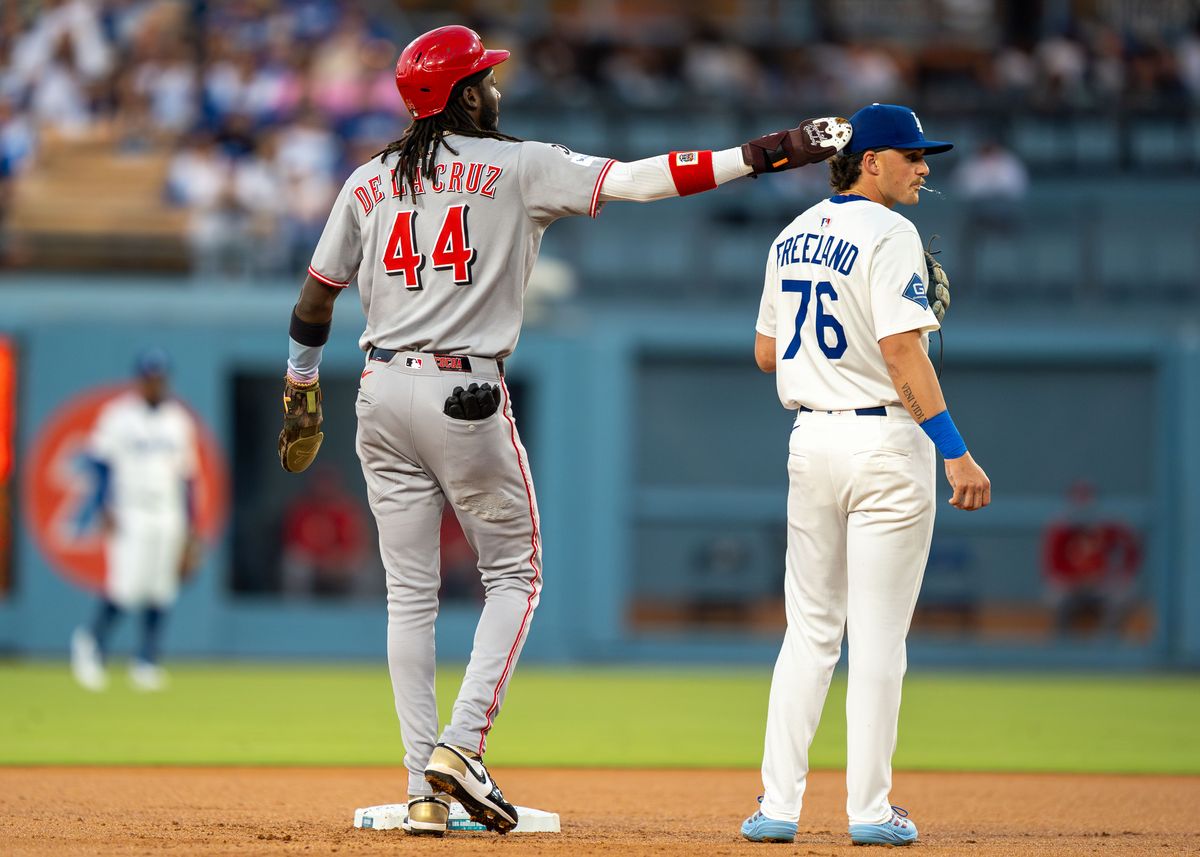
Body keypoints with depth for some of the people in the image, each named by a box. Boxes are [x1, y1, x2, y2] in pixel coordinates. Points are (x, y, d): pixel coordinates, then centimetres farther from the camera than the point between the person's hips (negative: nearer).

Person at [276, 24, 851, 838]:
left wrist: (301, 391, 25)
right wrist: (767, 153, -12)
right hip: (467, 396, -4)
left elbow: (316, 297, 12)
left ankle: (425, 787, 3)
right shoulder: (517, 167, -4)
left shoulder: (369, 183, 9)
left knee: (410, 591, 7)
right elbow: (638, 180, -12)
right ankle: (462, 746, -7)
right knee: (514, 576, 10)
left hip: (383, 393, 4)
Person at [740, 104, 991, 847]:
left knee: (810, 628, 11)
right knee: (878, 634, -1)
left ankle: (778, 805, 5)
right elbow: (902, 355, -20)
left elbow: (766, 353, 16)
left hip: (810, 439, 7)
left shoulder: (793, 237, 12)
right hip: (884, 441, -7)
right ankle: (870, 809, 0)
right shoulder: (887, 235, -12)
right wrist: (957, 452, -21)